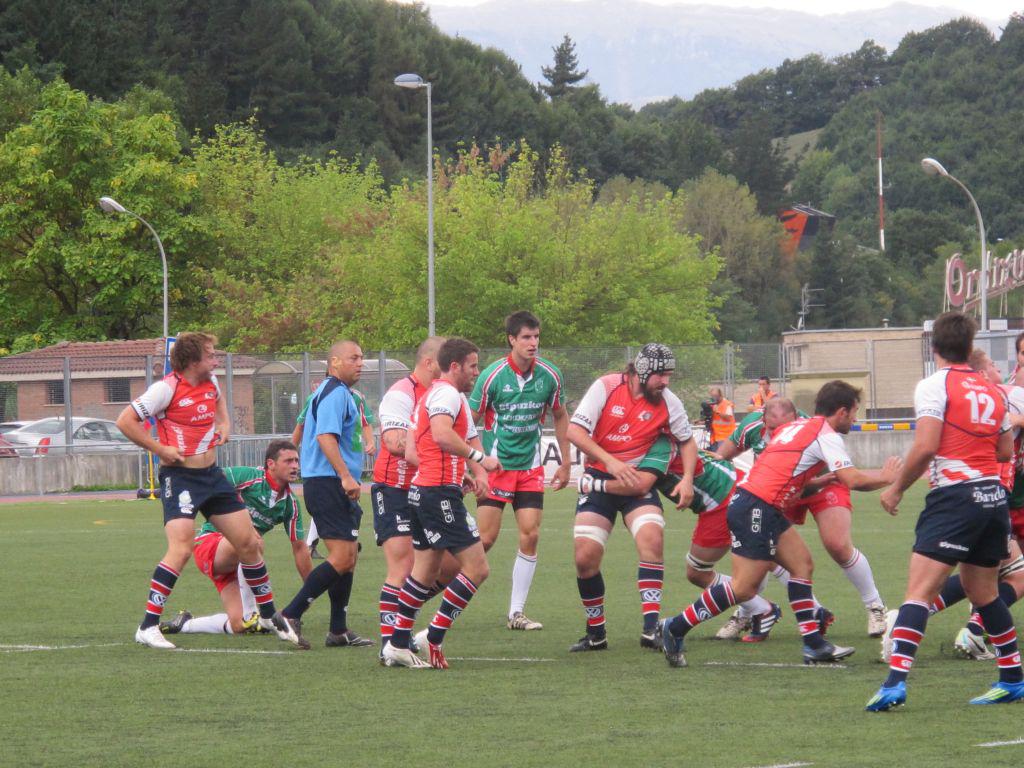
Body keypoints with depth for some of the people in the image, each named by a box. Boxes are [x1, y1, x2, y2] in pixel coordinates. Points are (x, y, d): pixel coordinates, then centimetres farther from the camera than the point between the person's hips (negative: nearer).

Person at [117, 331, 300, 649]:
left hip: (212, 474, 7)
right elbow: (125, 421, -17)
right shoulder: (167, 388, -16)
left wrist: (224, 424, 14)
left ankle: (268, 616, 25)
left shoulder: (210, 382, 6)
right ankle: (148, 627, -16)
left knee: (250, 543, 8)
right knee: (181, 549, -22)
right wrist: (160, 448, -18)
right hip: (179, 477, -7)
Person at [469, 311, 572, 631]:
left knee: (530, 535, -5)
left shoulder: (549, 375, -2)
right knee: (486, 538, -8)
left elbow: (560, 416, 14)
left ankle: (517, 613, 3)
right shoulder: (492, 376, -13)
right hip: (496, 465, -3)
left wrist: (566, 463, 13)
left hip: (530, 467, 3)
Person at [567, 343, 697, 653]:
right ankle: (596, 634, 12)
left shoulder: (667, 401, -5)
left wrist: (687, 479, -6)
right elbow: (575, 431, -15)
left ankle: (651, 629, -26)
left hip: (639, 482, 1)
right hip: (600, 479, -1)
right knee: (585, 556, -8)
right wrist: (610, 462, -23)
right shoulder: (606, 387, -12)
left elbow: (687, 441, 10)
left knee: (652, 537, -26)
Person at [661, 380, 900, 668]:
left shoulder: (796, 426, 20)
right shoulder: (825, 434, -6)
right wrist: (885, 477, 2)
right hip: (756, 509, -10)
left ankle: (813, 644, 7)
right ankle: (674, 629, -2)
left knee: (802, 564, 10)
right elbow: (852, 480, -15)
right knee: (744, 588, -8)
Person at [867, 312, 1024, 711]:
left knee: (918, 591, -13)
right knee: (984, 592, 21)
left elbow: (925, 446, -14)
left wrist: (896, 488, -3)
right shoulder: (991, 390, 15)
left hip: (954, 496, -7)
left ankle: (896, 679, -25)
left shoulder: (934, 386, -5)